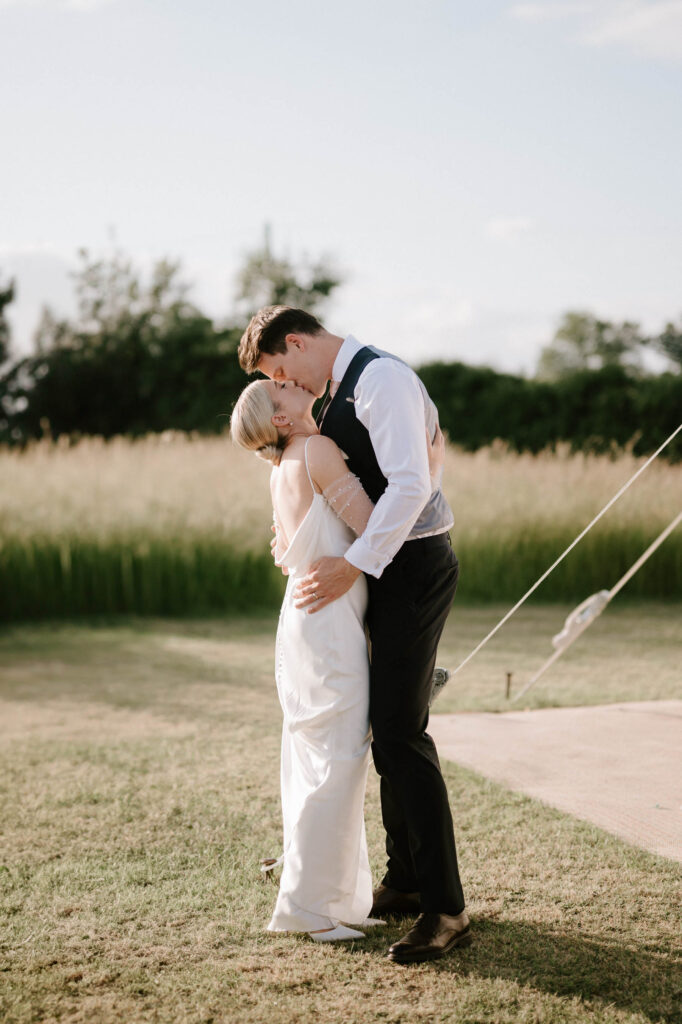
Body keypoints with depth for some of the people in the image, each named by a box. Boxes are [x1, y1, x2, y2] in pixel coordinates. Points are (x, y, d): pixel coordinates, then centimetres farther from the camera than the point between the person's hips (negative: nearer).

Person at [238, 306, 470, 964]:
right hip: (383, 570, 10)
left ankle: (445, 910, -9)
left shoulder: (382, 378, -15)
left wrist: (353, 565, -26)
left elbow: (410, 483, -26)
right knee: (387, 729, 15)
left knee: (400, 733, -14)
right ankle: (405, 884, 26)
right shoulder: (339, 392, 17)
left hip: (412, 566, -10)